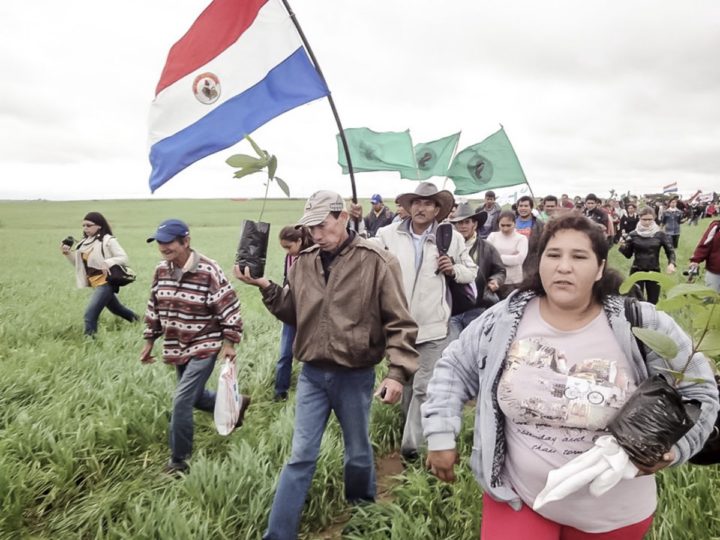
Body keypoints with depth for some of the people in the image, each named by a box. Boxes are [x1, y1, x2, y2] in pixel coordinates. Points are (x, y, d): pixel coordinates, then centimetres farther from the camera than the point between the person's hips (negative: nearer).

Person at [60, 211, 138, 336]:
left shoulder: (108, 240, -12)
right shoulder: (85, 242, 9)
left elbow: (123, 258, -14)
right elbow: (78, 262, 15)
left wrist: (108, 263, -31)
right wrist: (68, 253, -3)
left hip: (105, 282, -8)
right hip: (95, 283, 9)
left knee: (90, 314, -18)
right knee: (116, 308, 25)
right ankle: (137, 320, 47)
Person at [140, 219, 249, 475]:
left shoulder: (208, 271, -20)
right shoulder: (161, 270, 0)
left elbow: (229, 308, -15)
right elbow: (154, 308, 12)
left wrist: (228, 343, -16)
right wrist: (149, 342, 13)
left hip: (205, 347, -7)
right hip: (177, 349, 7)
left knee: (182, 401, -11)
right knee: (195, 397, 19)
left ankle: (178, 461, 7)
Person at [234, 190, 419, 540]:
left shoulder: (376, 261, -12)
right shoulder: (303, 262, 2)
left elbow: (399, 323, -12)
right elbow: (293, 314, 9)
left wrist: (397, 372, -19)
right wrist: (267, 288, -5)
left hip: (355, 377, -2)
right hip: (312, 374, 3)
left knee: (358, 452, 18)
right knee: (301, 456, 9)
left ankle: (363, 510, 46)